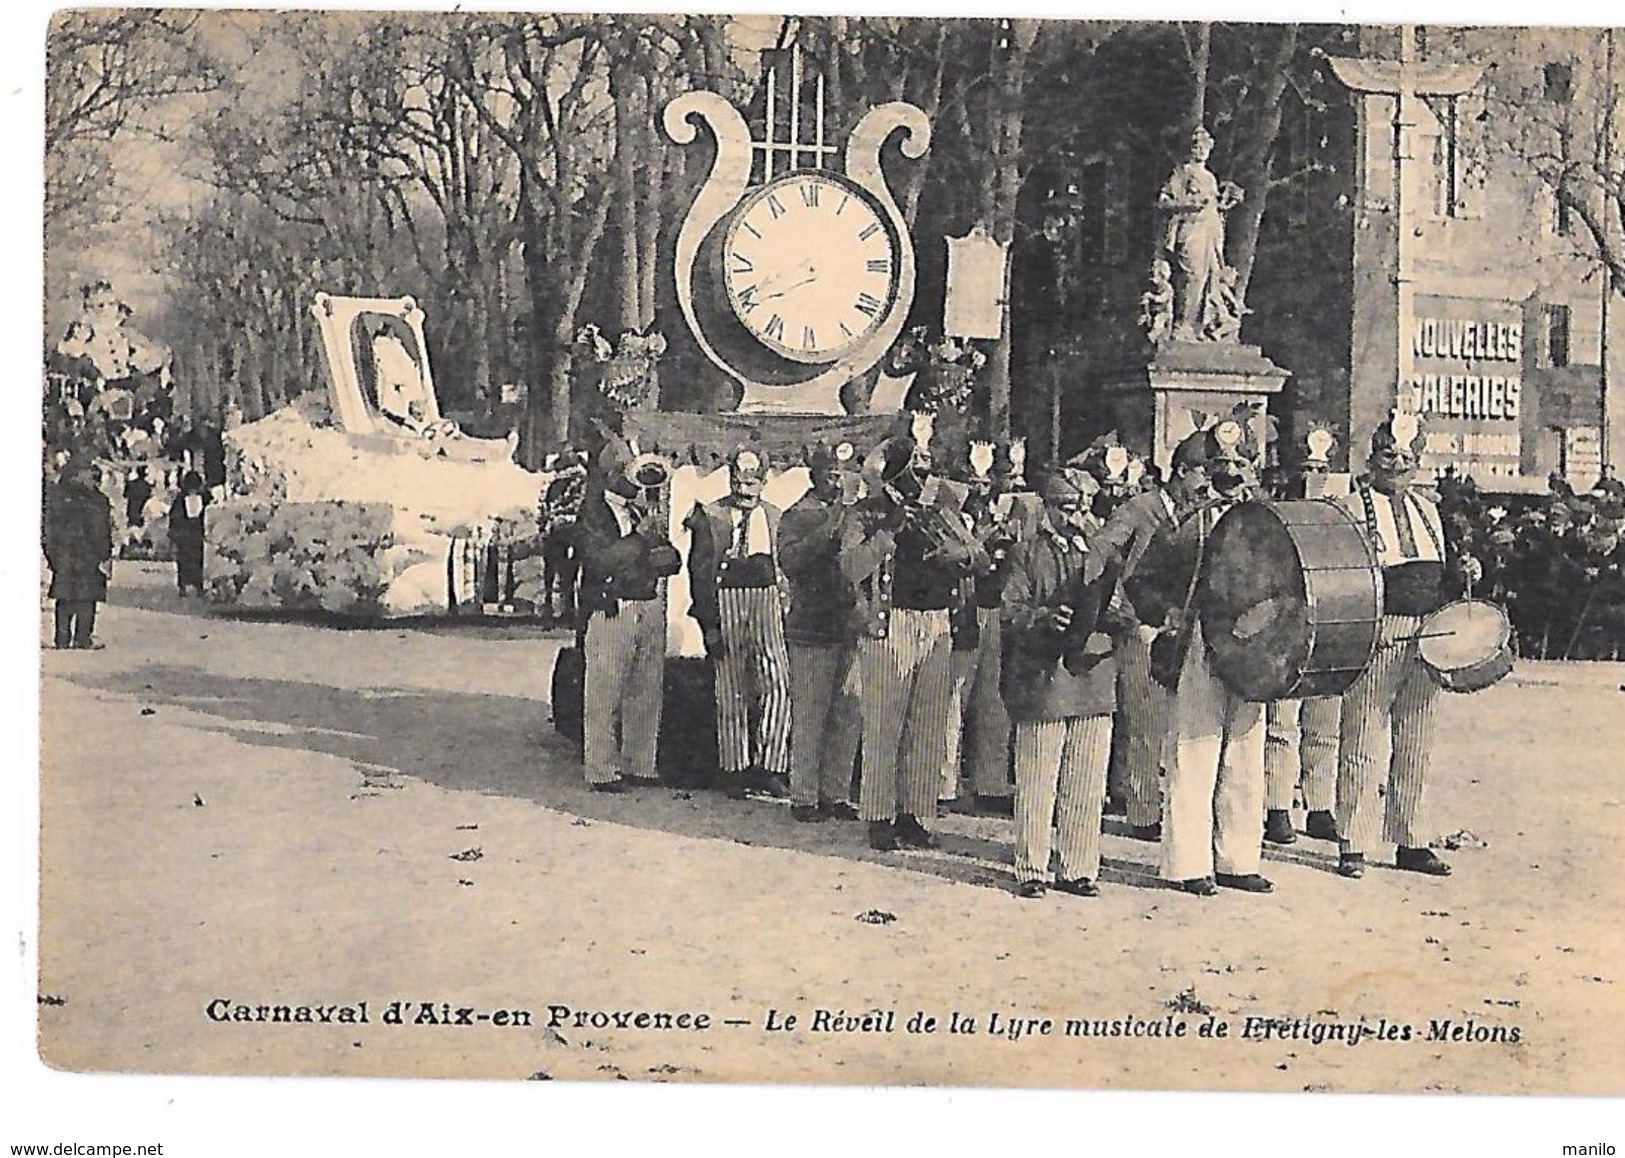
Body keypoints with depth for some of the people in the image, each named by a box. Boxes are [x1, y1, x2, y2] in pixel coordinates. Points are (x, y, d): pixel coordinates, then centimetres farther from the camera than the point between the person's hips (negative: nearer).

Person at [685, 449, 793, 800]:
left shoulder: (776, 517, 10)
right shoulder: (710, 516, 0)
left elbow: (784, 570, 12)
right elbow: (700, 573, -3)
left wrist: (786, 610, 4)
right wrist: (709, 624, -8)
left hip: (768, 604, 2)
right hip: (727, 604, -2)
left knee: (778, 687, -6)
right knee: (732, 692, 4)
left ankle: (770, 767, 3)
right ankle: (735, 770, 13)